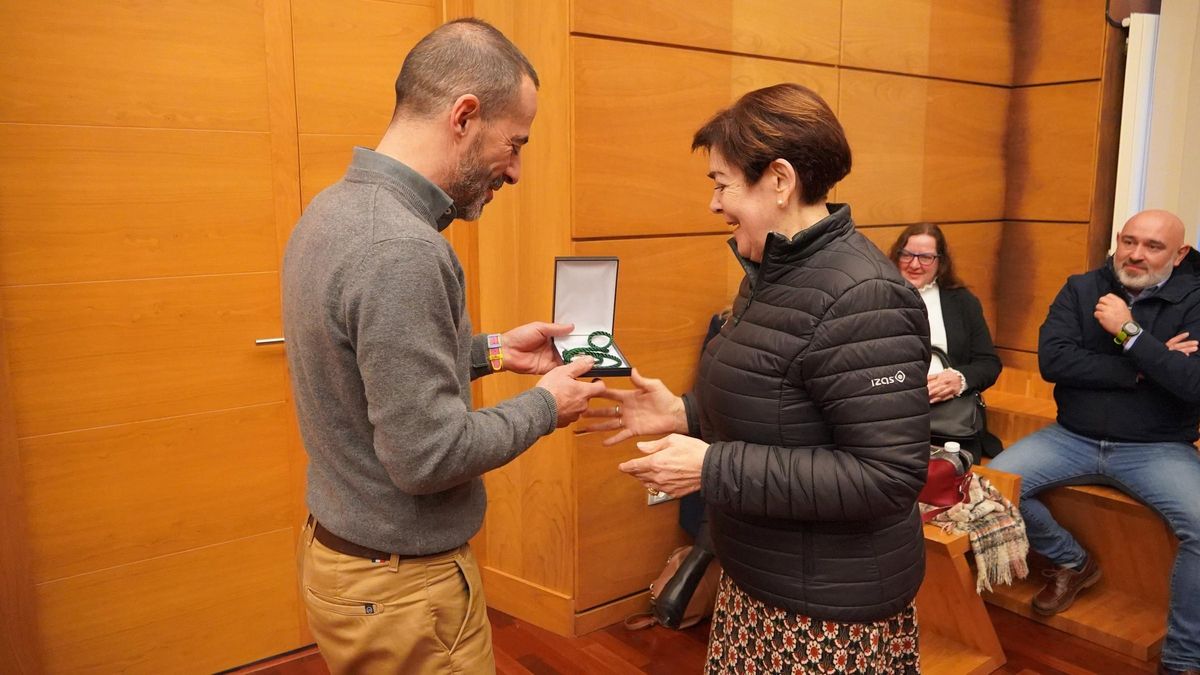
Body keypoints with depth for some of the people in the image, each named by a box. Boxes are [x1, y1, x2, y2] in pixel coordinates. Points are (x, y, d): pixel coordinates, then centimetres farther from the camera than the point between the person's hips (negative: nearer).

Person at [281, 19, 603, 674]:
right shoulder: (399, 249, -29)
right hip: (401, 588, -9)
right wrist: (544, 405, -12)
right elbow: (428, 456, -27)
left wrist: (492, 350, 7)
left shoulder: (334, 207, 1)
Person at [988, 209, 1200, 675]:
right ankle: (1072, 562, 12)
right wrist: (1140, 370, -15)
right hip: (1073, 438, 3)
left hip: (1157, 448, -2)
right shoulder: (1081, 289, 3)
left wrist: (1129, 332, -20)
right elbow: (1052, 360, -12)